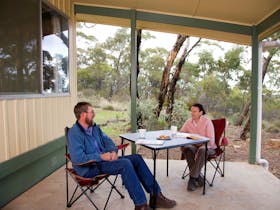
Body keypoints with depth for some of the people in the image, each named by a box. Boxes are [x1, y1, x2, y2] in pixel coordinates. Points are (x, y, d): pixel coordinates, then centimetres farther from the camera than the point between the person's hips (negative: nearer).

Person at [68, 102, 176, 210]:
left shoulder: (94, 127, 11)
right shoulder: (74, 133, -15)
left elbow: (107, 140, 15)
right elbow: (78, 158, -24)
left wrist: (113, 151, -7)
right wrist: (101, 156, -21)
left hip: (103, 159, 9)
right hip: (90, 167, -8)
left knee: (137, 158, -5)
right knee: (125, 164, -29)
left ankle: (156, 196, -3)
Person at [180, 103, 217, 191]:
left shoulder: (207, 121, -9)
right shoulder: (189, 122, 4)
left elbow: (211, 141, -12)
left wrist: (200, 145, -26)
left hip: (208, 147, -3)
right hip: (193, 146, 4)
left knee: (202, 150, -38)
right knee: (186, 148, -31)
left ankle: (192, 178, -31)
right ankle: (198, 177, -25)